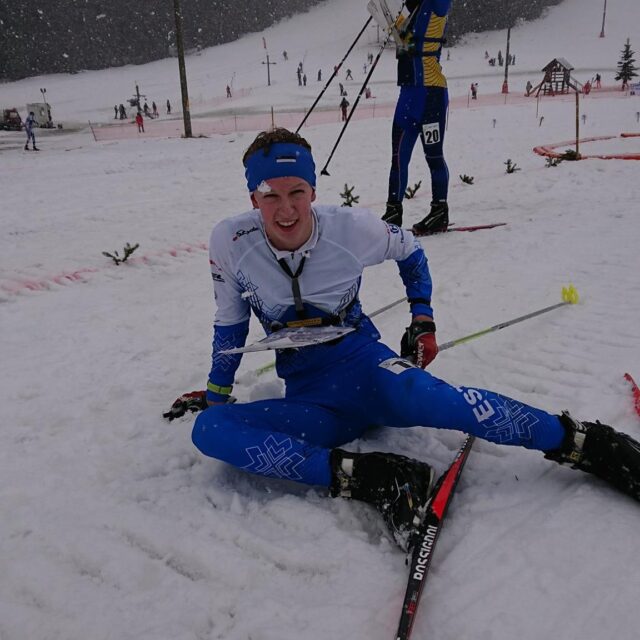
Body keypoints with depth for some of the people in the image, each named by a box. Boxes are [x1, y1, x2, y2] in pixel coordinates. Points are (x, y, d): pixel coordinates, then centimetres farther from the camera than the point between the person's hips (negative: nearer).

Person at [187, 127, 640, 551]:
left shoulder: (351, 228, -10)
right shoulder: (229, 243, -9)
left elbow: (410, 251, 13)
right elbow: (230, 324, 8)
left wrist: (423, 320, 7)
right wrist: (216, 392, 15)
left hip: (361, 363, -2)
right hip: (308, 400, 2)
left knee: (418, 393, -38)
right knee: (209, 429, -23)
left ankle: (589, 443, -23)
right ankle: (366, 477, -33)